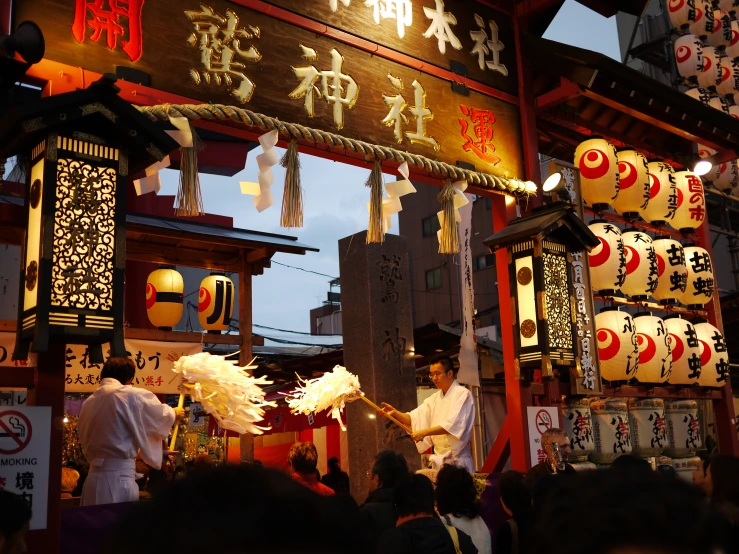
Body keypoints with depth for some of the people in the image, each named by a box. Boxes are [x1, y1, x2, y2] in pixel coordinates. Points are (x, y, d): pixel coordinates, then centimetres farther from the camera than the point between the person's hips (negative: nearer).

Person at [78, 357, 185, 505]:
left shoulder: (89, 401, 9)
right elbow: (160, 415, 7)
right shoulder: (131, 395, -9)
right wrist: (175, 413, 29)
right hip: (119, 476, -7)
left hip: (94, 475, 7)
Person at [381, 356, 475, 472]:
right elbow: (413, 419, 4)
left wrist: (424, 432, -23)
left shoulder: (462, 394, -9)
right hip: (439, 461, 7)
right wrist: (395, 413, -14)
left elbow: (452, 426, -20)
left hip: (457, 460, -6)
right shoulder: (435, 398, 13)